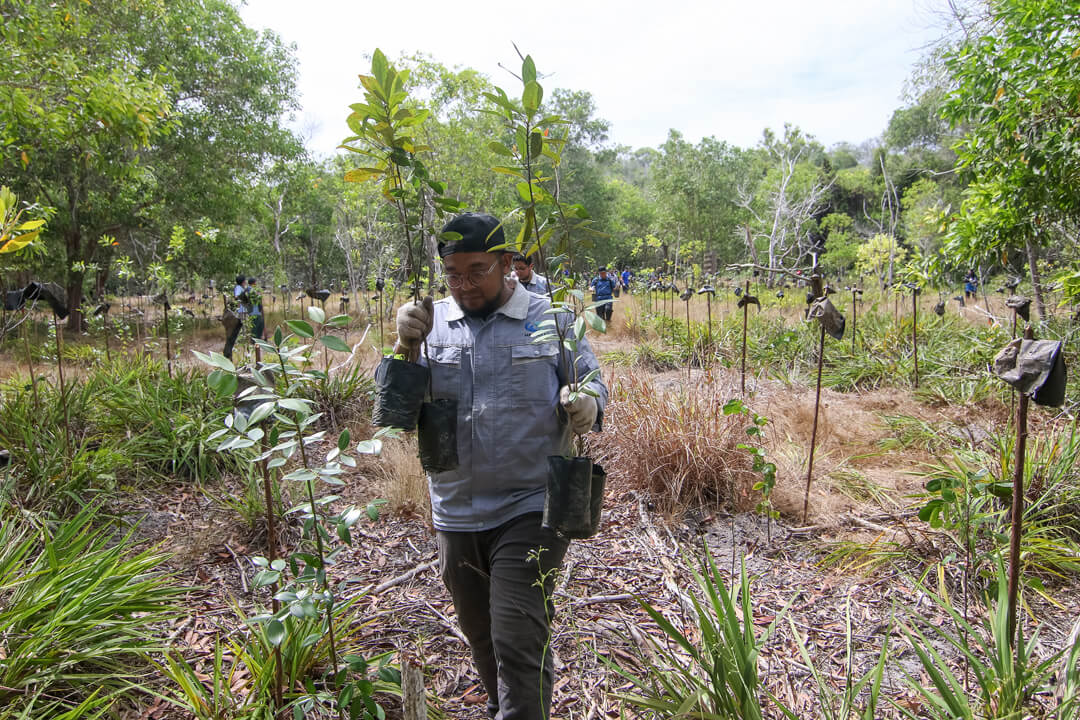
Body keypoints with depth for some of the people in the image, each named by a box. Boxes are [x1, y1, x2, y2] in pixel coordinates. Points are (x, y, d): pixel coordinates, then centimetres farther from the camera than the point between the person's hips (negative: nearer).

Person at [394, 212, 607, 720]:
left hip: (530, 510, -4)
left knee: (518, 642, -6)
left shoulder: (550, 319, -3)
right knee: (482, 636, 22)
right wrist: (406, 344, -17)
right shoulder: (431, 322, 4)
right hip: (456, 513, 4)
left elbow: (592, 385, 4)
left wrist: (587, 406, -20)